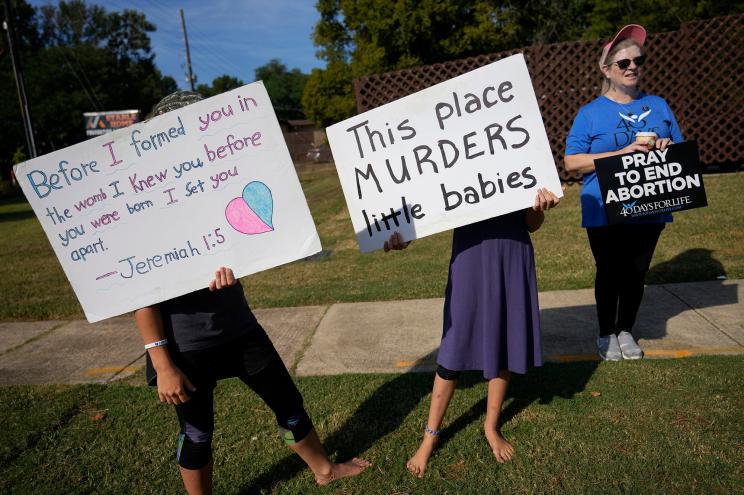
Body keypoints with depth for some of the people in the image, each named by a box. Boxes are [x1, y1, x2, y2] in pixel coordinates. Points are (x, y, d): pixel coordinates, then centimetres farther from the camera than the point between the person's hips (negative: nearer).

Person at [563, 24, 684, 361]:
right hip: (605, 211, -3)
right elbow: (572, 162, -13)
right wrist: (623, 154, -20)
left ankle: (626, 331, 31)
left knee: (636, 274, 12)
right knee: (609, 274, 8)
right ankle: (606, 334, 26)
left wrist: (668, 150, -9)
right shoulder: (591, 112, -4)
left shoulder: (658, 106, 8)